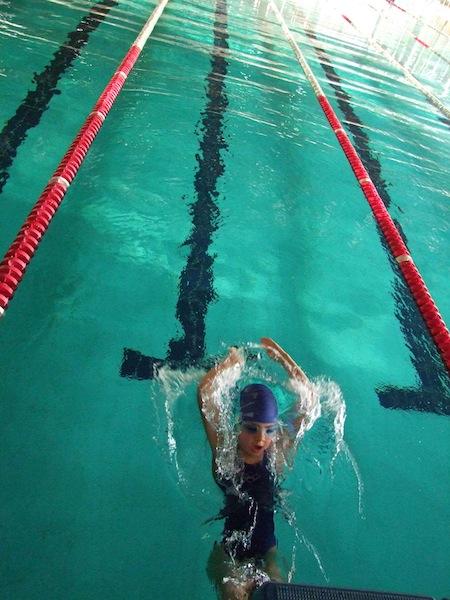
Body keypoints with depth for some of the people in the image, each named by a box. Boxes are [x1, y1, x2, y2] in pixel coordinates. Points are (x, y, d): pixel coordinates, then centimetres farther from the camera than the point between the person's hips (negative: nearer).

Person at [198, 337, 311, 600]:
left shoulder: (278, 454, -8)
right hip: (227, 552, -2)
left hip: (266, 552, 2)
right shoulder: (225, 449, -13)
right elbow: (205, 390, -24)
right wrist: (234, 360, -12)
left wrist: (280, 354, -9)